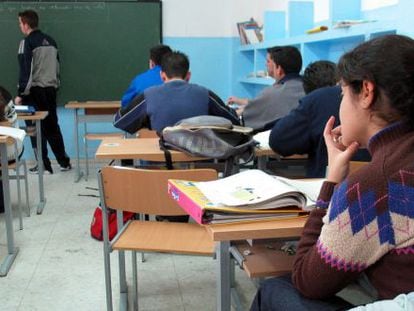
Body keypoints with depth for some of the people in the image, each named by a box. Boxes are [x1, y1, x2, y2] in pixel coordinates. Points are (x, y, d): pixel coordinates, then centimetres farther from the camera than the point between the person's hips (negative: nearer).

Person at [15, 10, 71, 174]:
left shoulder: (27, 42, -11)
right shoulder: (51, 41, 10)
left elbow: (25, 70, -15)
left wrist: (21, 94, -12)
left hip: (35, 91, -6)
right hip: (50, 90, 6)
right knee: (52, 126, 14)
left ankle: (44, 165, 6)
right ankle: (64, 162, 16)